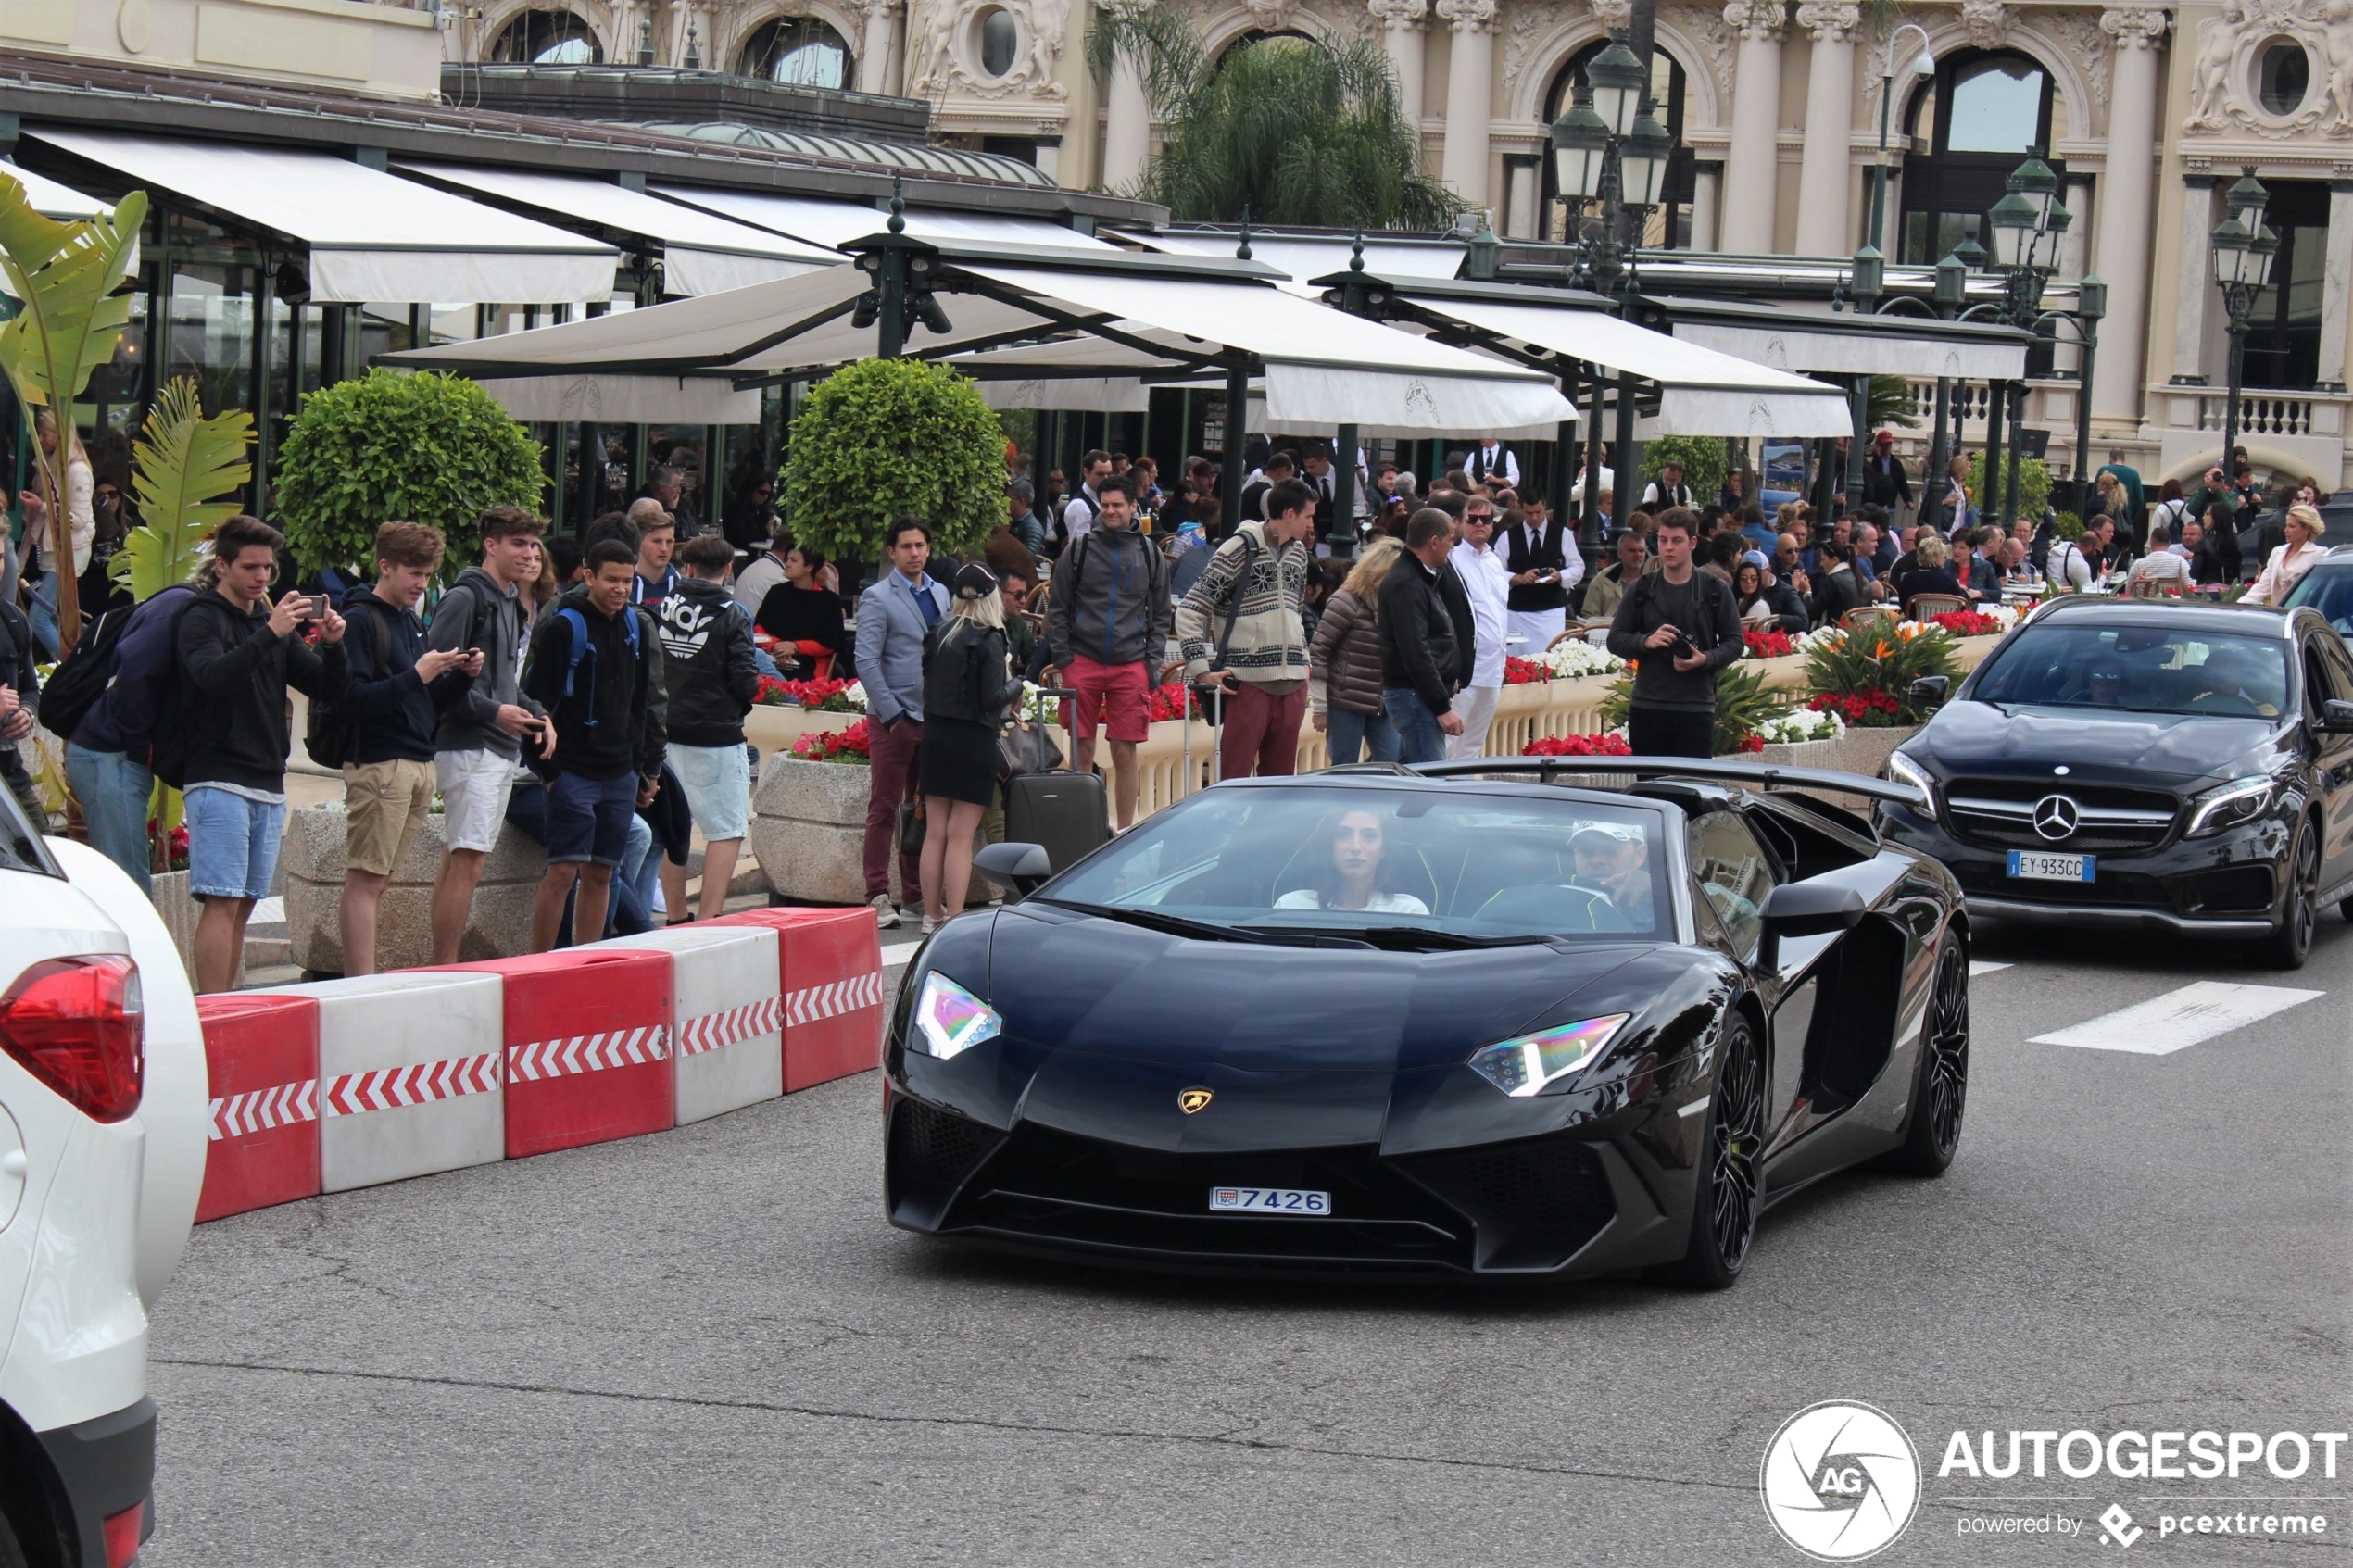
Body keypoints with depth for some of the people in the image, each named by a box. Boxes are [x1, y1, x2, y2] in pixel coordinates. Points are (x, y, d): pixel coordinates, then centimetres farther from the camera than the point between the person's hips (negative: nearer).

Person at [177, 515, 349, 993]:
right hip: (220, 781, -7)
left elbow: (328, 689, 14)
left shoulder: (272, 621, 17)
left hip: (269, 786, 7)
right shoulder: (202, 617, -1)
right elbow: (213, 675, -21)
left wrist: (332, 645, -5)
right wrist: (270, 633, -29)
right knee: (222, 902, -11)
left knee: (243, 905, 7)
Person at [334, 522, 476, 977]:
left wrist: (462, 675, 5)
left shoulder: (411, 623, 19)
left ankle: (358, 982, 11)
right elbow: (349, 700, -18)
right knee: (365, 882, -7)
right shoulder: (360, 620, -7)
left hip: (419, 765, 8)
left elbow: (431, 702, 23)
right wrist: (415, 676, -20)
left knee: (374, 883, 9)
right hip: (378, 765, -8)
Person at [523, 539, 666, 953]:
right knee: (563, 872, -9)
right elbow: (538, 700, -9)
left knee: (601, 874, 8)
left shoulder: (636, 627, 12)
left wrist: (649, 767, 17)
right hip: (573, 773, -6)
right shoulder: (563, 627, -8)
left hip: (621, 774, 6)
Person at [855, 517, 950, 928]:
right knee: (884, 808, -3)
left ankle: (917, 891, 17)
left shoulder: (940, 594, 14)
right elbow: (866, 662, -10)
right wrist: (892, 715, -14)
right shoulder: (877, 598, -5)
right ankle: (878, 896, -1)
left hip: (934, 718, 6)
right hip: (893, 720, -6)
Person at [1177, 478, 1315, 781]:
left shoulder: (1298, 553, 14)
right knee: (1234, 781, -7)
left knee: (1280, 781, 9)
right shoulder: (1239, 550, -7)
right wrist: (1201, 668, -13)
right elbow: (1189, 612, -8)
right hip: (1249, 682, -7)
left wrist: (1302, 661, 17)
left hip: (1292, 684, 7)